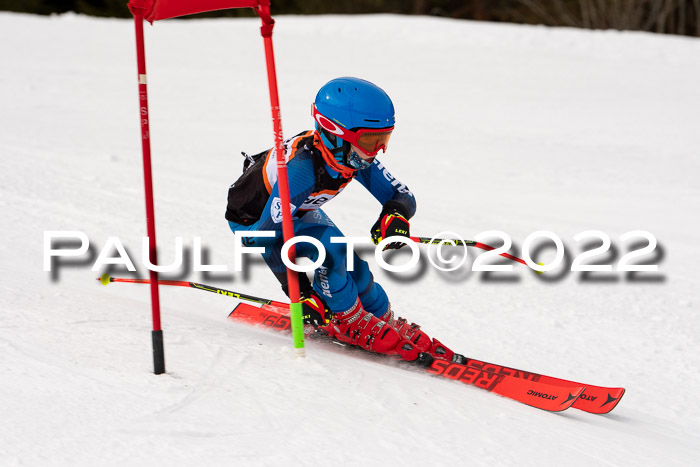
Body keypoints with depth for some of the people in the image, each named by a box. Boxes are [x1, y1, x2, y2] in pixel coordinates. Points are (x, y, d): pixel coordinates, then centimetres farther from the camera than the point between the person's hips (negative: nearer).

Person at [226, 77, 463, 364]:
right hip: (253, 220, -7)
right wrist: (300, 293, -37)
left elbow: (402, 195, -15)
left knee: (350, 264, -5)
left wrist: (395, 213, -40)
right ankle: (346, 321, -6)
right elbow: (267, 237, -38)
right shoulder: (302, 170, -42)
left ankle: (384, 321, 14)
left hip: (298, 210, 7)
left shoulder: (355, 155, -21)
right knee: (330, 249, -26)